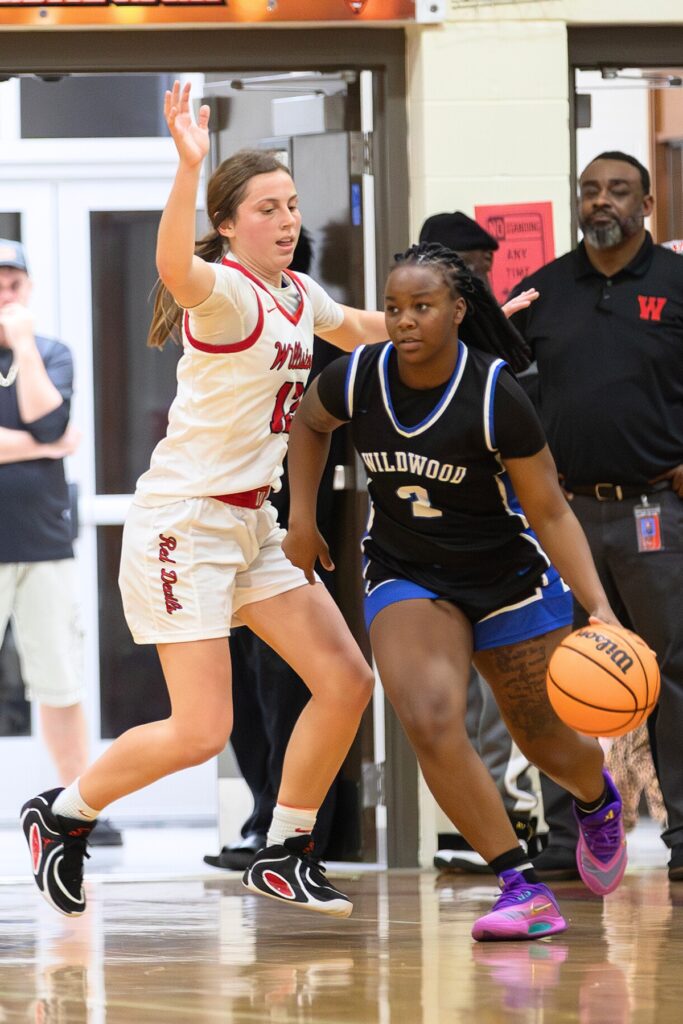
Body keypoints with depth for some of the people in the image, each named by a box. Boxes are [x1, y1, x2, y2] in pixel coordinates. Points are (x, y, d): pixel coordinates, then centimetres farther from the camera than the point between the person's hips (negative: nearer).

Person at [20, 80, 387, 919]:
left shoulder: (298, 297, 9)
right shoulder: (225, 291, -17)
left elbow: (362, 331, 33)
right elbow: (175, 269, -44)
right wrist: (189, 166, -56)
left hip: (252, 525, 9)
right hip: (183, 521, -9)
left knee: (345, 681, 2)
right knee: (199, 733, -13)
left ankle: (284, 854, 16)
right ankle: (63, 814, 10)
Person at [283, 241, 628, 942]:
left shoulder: (496, 397, -23)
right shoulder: (357, 380, -14)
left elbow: (550, 513, -17)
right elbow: (308, 421, 12)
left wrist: (599, 608, -26)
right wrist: (301, 517, 7)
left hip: (509, 576, -2)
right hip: (406, 578, 2)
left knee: (545, 743, 15)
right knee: (430, 722, -25)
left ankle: (598, 802, 54)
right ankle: (521, 889, -18)